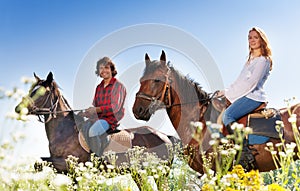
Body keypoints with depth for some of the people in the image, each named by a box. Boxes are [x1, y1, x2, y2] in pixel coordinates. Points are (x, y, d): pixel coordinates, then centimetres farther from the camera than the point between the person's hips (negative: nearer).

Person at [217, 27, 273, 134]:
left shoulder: (263, 60, -8)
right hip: (245, 95, 10)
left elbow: (251, 83, -16)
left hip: (253, 96, -10)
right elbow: (240, 80, 20)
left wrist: (229, 93, -13)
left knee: (227, 116, -24)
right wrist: (227, 91, 5)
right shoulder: (251, 59, 22)